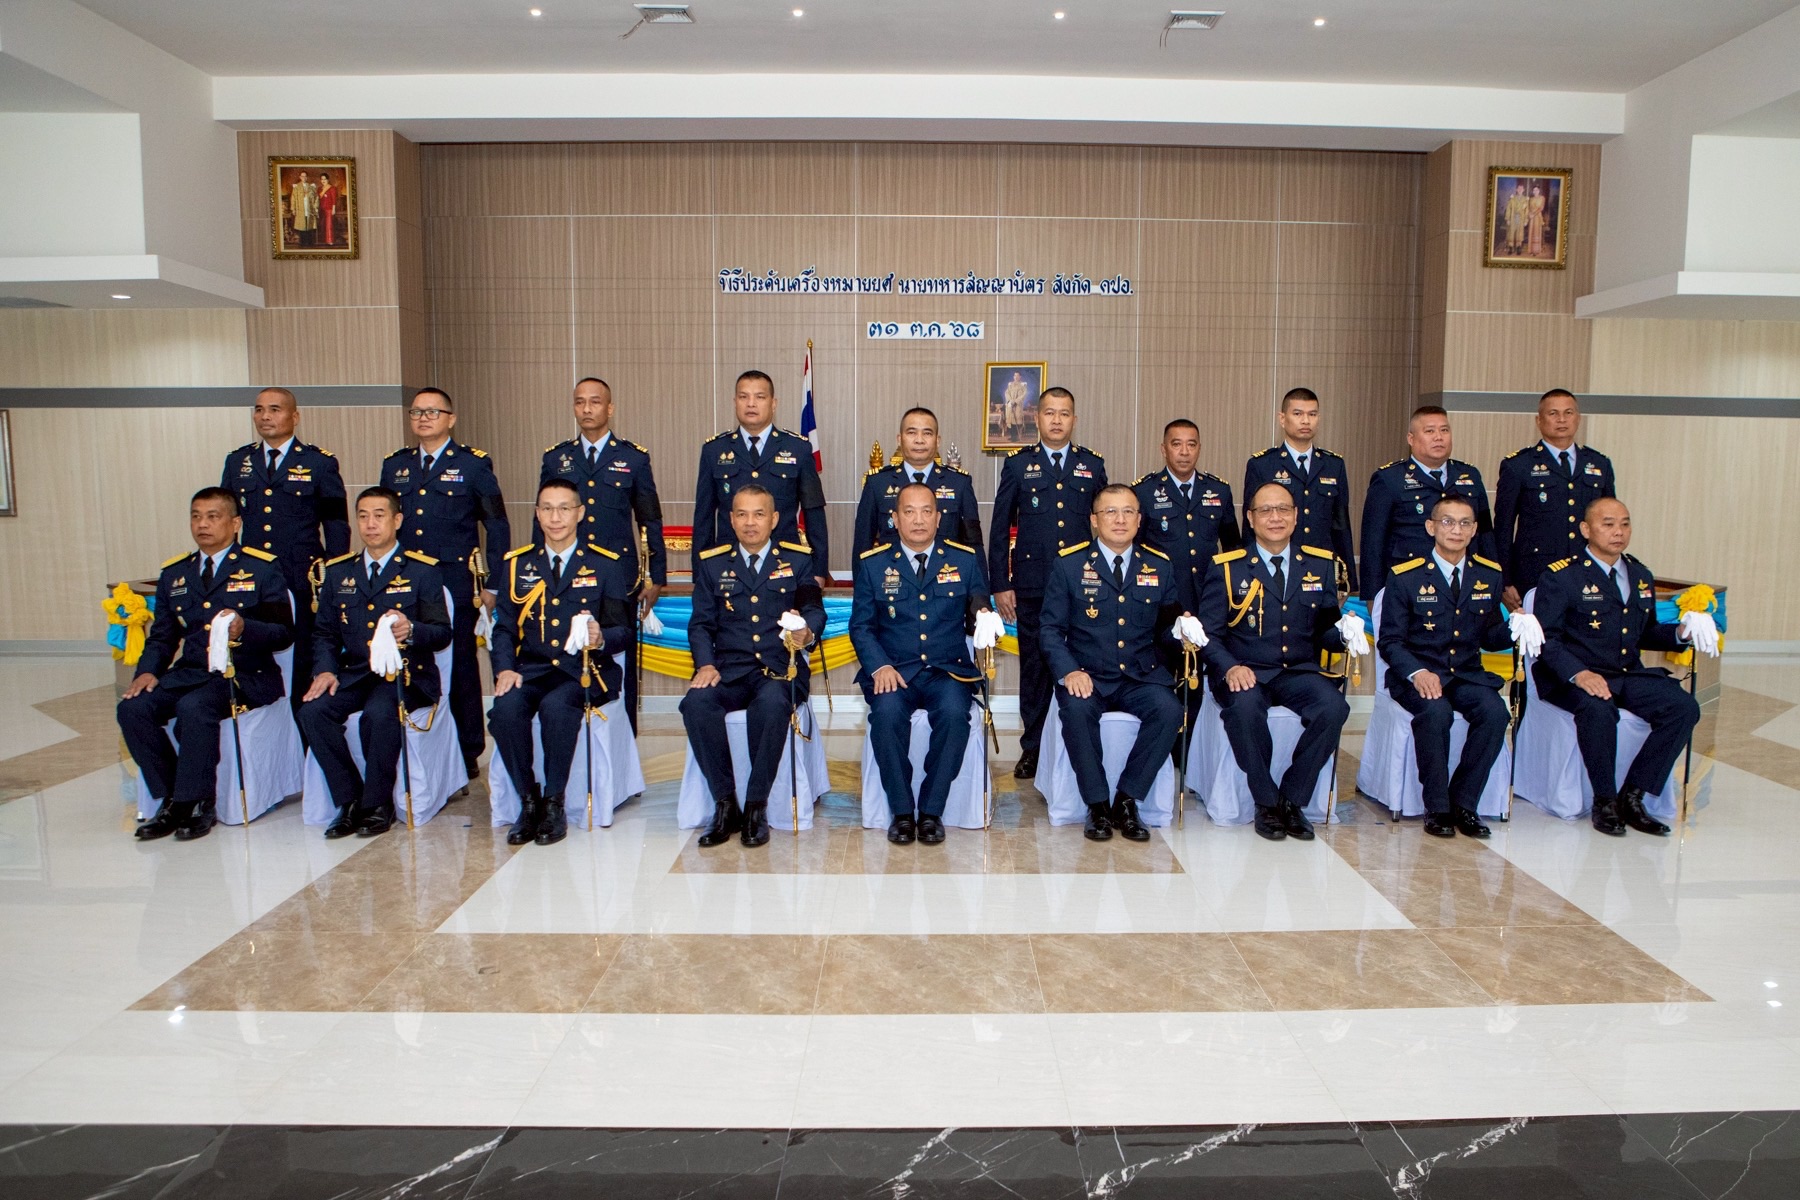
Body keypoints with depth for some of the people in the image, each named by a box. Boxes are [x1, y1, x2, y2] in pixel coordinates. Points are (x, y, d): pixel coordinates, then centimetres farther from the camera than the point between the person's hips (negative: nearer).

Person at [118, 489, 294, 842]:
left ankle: (194, 802, -14)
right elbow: (162, 636, 17)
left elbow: (283, 633, -6)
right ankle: (171, 799, -4)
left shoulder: (262, 569, 0)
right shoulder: (174, 573, 16)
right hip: (188, 674, 6)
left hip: (245, 677, -5)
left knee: (194, 708, -33)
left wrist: (244, 629, -26)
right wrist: (148, 671, -3)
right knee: (133, 708, -18)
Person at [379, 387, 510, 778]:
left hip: (456, 584, -3)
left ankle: (467, 756, 13)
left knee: (460, 669, 2)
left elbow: (497, 526, 1)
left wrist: (492, 584, -3)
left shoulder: (473, 464, 1)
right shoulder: (394, 465, 13)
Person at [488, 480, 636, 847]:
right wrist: (504, 668, -10)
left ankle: (553, 803, -15)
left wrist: (601, 639, -23)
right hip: (530, 668, 3)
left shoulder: (607, 565, 6)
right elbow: (504, 626, 9)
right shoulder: (518, 563, 14)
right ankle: (528, 801, -10)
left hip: (583, 671, -2)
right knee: (505, 707, -29)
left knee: (556, 705, -34)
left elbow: (622, 631, 1)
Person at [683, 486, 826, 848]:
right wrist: (706, 665, -10)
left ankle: (756, 806, -20)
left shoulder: (798, 560, 12)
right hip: (729, 669, 2)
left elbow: (815, 610, 3)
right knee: (696, 702, -30)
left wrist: (807, 631, -23)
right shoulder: (711, 564, 15)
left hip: (781, 668, -2)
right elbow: (701, 623, 9)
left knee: (772, 704, -36)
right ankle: (725, 805, -17)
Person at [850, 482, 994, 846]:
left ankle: (931, 811, -15)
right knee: (887, 712, -32)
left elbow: (980, 613, 10)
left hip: (948, 670, 0)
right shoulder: (872, 563, 7)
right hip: (893, 670, 0)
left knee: (954, 712, -32)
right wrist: (879, 666, -12)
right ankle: (901, 812, -13)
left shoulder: (965, 559, 9)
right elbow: (861, 626, 6)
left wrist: (982, 618, -16)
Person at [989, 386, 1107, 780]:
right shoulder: (1018, 465, 6)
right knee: (1034, 666, 6)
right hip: (1032, 586, 0)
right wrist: (999, 584, -1)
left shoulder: (1093, 465, 9)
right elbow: (1000, 528, 5)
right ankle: (1032, 748, 16)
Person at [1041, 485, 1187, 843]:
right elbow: (1052, 628, 1)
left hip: (1141, 677, 2)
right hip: (1087, 676, -2)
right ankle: (1097, 805, -13)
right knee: (1077, 710, -33)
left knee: (1169, 710, -28)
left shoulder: (1161, 567, 10)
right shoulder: (1069, 564, 3)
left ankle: (1126, 801, -11)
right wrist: (1068, 671, -17)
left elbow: (1166, 631, 12)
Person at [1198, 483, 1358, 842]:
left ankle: (1292, 799, -9)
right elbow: (1209, 632, -3)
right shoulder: (1226, 567, 2)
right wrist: (1229, 668, -22)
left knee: (1334, 706, -28)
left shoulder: (1320, 564, 11)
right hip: (1245, 673, -3)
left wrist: (1344, 633, -12)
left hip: (1299, 672, 3)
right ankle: (1266, 802, -13)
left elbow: (1324, 629, 12)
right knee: (1244, 706, -36)